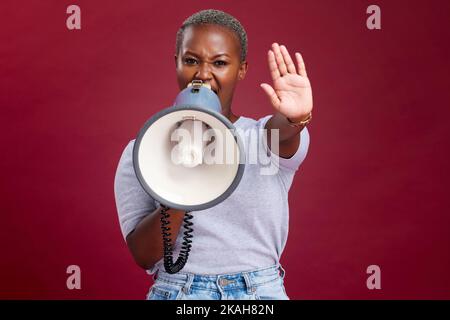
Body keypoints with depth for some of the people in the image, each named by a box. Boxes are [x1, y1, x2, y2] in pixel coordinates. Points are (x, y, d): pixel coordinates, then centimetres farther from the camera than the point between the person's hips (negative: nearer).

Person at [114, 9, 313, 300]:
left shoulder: (266, 137, -2)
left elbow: (283, 134, -26)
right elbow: (143, 254, -10)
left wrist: (295, 119, -49)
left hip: (262, 291, 1)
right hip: (175, 292, 0)